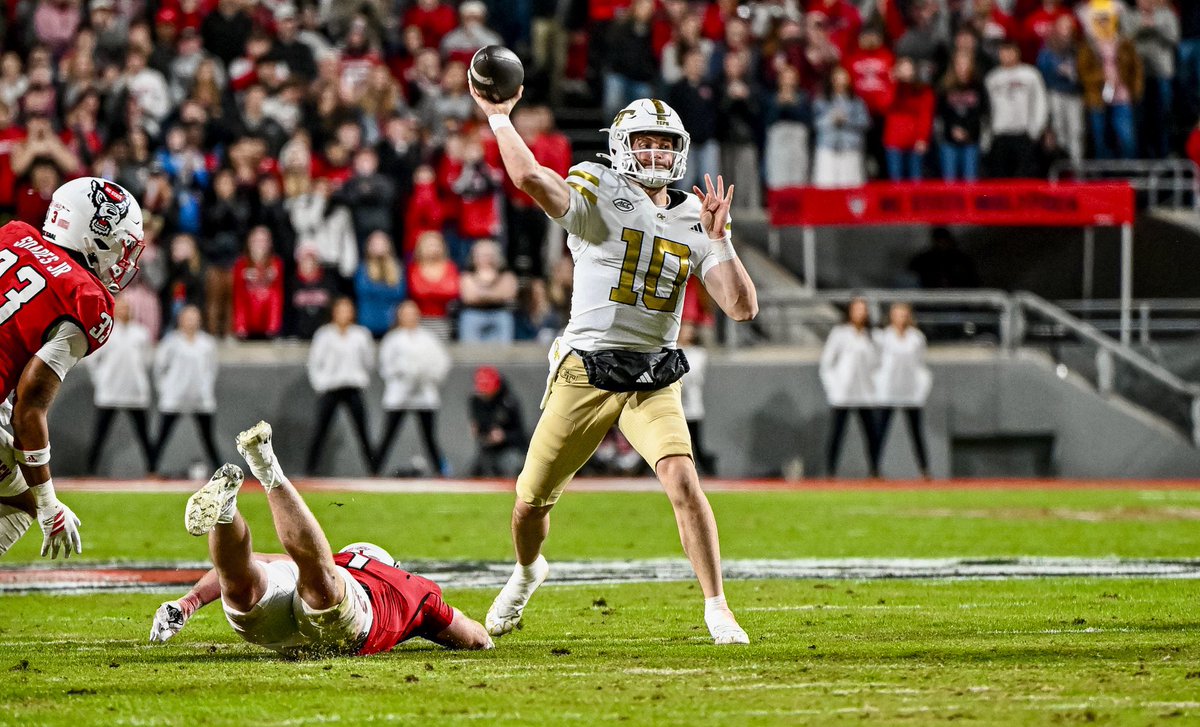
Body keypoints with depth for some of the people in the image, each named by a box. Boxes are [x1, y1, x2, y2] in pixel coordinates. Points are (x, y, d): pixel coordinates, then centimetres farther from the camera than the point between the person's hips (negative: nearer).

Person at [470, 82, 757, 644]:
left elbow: (742, 308, -2)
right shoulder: (599, 196, -7)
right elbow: (529, 177, -27)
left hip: (653, 381, 2)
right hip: (584, 374, -2)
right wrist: (497, 116, -18)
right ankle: (527, 571, 43)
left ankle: (717, 608, -11)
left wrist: (718, 241, -12)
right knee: (532, 499, 8)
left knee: (683, 482, -21)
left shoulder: (694, 219, 5)